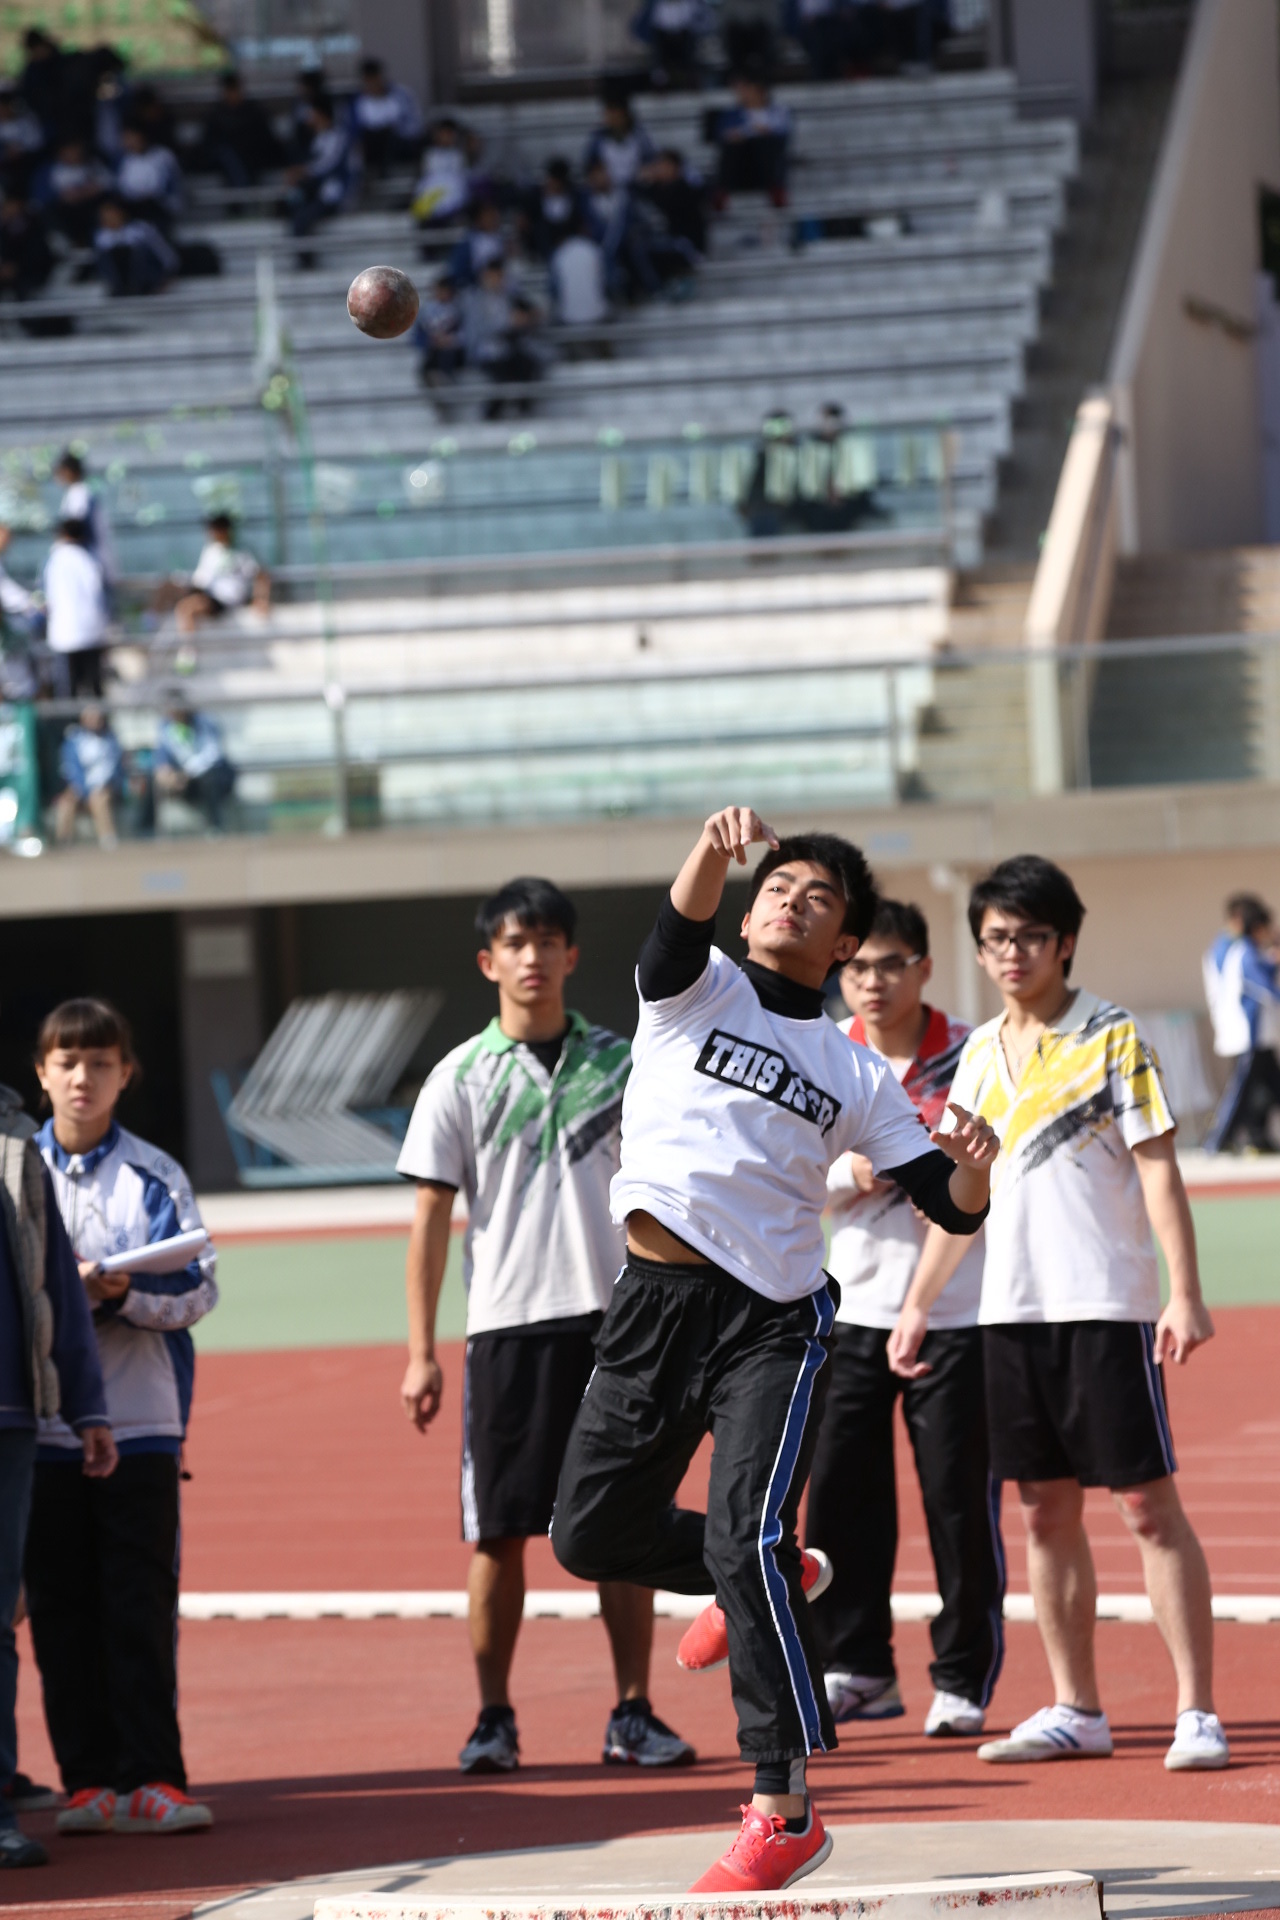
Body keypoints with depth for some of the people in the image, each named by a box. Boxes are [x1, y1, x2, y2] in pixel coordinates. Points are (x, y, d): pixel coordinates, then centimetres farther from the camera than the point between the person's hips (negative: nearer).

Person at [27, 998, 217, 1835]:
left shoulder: (155, 1176, 4)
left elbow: (198, 1289, -2)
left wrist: (122, 1294, -19)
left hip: (139, 1424, -1)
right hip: (41, 1425, 1)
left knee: (142, 1606, -3)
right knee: (61, 1608, 2)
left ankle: (151, 1777, -2)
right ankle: (87, 1778, 7)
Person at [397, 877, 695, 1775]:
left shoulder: (618, 1064, 7)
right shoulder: (461, 1079, 3)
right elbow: (430, 1219, 3)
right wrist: (421, 1354, -2)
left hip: (612, 1321, 1)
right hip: (506, 1326, -1)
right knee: (500, 1531, 0)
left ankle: (633, 1713, 7)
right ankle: (494, 1717, 9)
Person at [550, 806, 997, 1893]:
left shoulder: (856, 1076, 10)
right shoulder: (695, 990, 8)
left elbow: (949, 1207, 8)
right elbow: (682, 925, -16)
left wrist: (973, 1171, -16)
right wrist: (718, 850, -37)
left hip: (775, 1323, -3)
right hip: (655, 1308, 3)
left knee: (745, 1541, -18)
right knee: (592, 1536, 9)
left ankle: (787, 1812, -14)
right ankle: (774, 1583, 38)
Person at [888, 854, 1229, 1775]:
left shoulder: (1113, 1036, -4)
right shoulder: (981, 1054, 13)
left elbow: (1159, 1169, -8)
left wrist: (1186, 1294, -15)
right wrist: (918, 1305, 16)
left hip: (1107, 1306, -6)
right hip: (1012, 1310, 6)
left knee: (1150, 1504, -6)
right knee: (1047, 1512, 8)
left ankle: (1198, 1713, -5)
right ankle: (1076, 1710, 15)